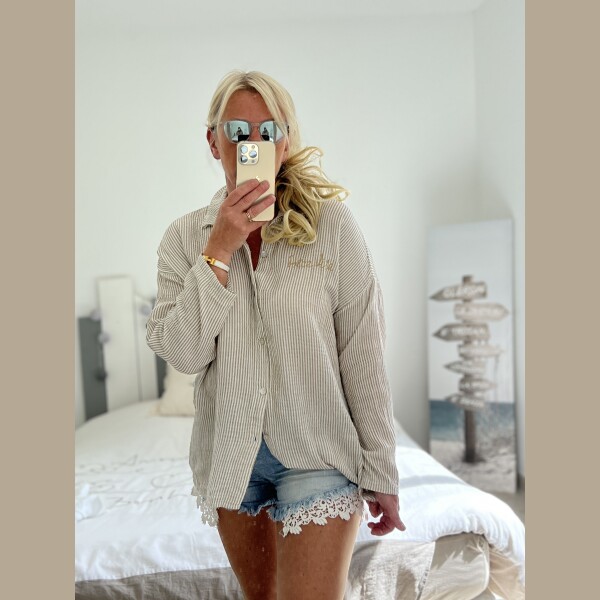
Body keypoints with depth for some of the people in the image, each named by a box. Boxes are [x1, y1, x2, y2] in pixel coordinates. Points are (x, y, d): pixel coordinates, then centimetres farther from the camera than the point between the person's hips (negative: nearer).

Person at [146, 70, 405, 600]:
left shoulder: (333, 224, -10)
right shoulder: (185, 237, -2)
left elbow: (363, 356, -9)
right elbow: (182, 353, -11)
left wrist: (380, 471, -6)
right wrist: (219, 250, -19)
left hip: (317, 454, -3)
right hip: (230, 456, 4)